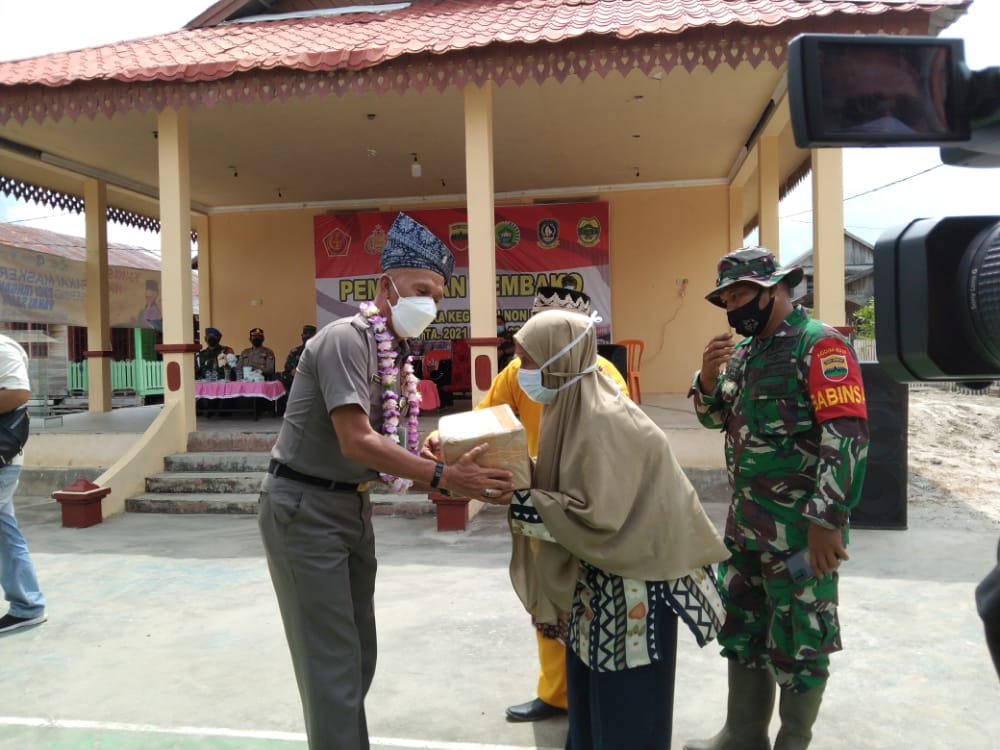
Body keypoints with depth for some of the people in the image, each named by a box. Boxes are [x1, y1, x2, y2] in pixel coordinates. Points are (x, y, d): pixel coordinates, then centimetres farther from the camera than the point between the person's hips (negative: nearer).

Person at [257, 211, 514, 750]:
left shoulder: (395, 355, 7)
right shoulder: (346, 338, -20)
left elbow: (377, 444, 7)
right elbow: (357, 443, -28)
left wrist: (446, 477, -5)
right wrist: (442, 476, -28)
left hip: (351, 506, 9)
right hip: (304, 509, -9)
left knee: (358, 651, 17)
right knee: (332, 659, 0)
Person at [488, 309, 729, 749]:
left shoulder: (603, 421, -26)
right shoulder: (570, 407, 2)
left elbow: (597, 518, -27)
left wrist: (517, 500, -25)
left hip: (632, 579, -9)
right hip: (593, 574, 9)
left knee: (626, 707, 8)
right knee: (588, 692, 21)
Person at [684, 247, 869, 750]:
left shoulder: (820, 345, -13)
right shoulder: (743, 350, 11)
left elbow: (847, 438, -20)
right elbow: (715, 417, 18)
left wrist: (827, 520, -22)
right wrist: (709, 378, -2)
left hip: (800, 528, -8)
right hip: (745, 522, 8)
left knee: (798, 641, 7)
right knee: (741, 629, 17)